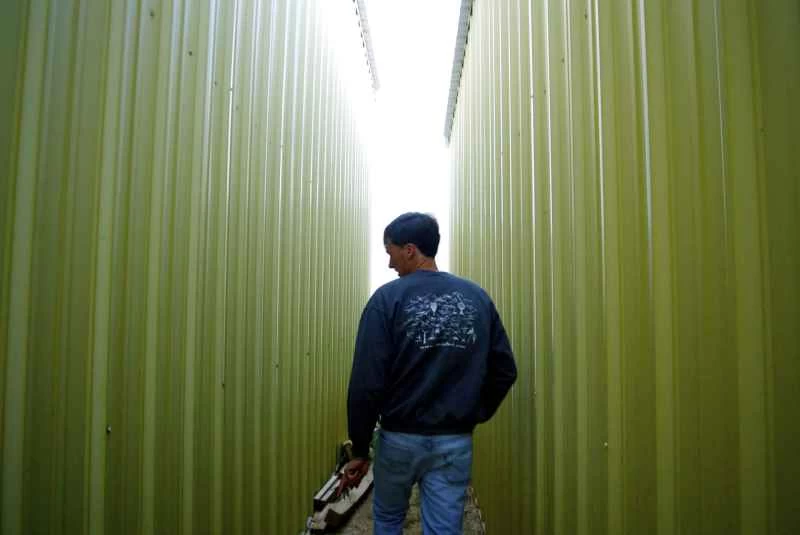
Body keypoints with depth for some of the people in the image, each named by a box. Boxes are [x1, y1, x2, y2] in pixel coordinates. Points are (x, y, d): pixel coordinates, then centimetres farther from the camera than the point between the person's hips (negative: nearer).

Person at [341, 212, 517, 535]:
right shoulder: (477, 297, 0)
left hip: (400, 438, -2)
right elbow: (505, 371, 2)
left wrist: (359, 449, -4)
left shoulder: (388, 299, -11)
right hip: (456, 443, 2)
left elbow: (367, 382, -14)